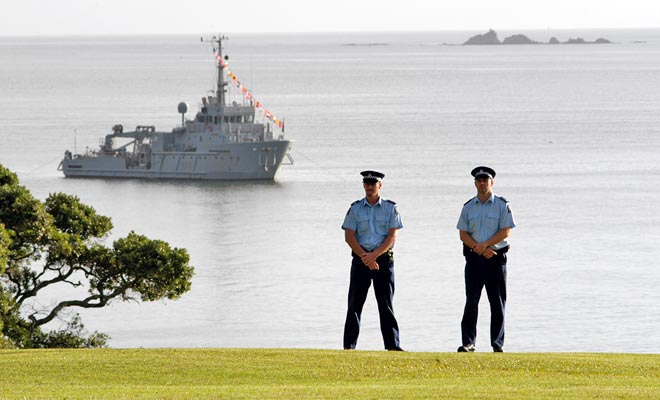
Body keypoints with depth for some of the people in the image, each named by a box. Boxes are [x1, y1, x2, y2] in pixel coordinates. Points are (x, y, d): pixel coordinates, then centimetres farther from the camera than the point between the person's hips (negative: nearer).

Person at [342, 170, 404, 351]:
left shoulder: (390, 208, 4)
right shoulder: (355, 208, 7)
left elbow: (392, 236, -4)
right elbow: (349, 236, -1)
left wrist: (374, 255, -15)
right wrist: (365, 256, -13)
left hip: (384, 259, -1)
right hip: (360, 259, 1)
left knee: (386, 303, -1)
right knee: (355, 303, -1)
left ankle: (392, 344, -1)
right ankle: (349, 346, 1)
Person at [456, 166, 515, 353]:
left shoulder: (502, 205, 1)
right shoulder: (468, 207, 10)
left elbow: (505, 232, -7)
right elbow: (463, 234, 5)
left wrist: (485, 244, -17)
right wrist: (480, 250, -10)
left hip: (496, 258, -2)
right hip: (474, 259, 2)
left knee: (497, 303, -1)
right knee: (471, 302, -2)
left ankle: (498, 344, 4)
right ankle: (468, 342, 0)